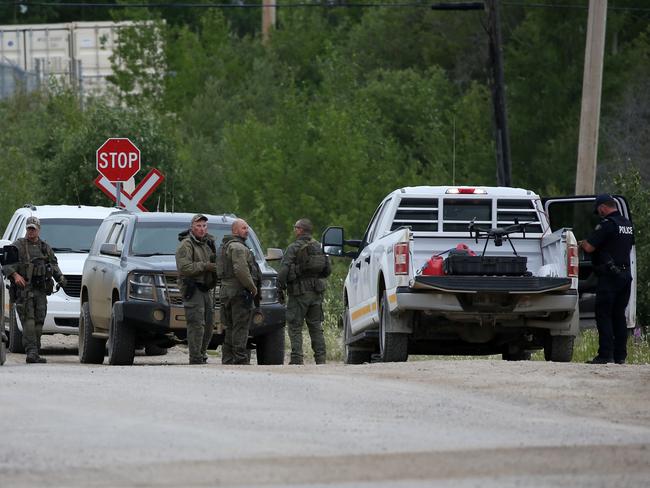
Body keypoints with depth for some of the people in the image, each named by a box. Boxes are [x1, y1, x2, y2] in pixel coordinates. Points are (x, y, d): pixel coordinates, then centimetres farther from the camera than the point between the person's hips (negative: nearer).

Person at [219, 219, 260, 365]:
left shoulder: (225, 246, 20)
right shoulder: (238, 247, -13)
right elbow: (240, 270, -24)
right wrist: (253, 287, -13)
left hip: (226, 291, 10)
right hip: (240, 292, -10)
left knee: (231, 328, 13)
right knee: (240, 328, -10)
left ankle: (227, 359, 15)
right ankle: (240, 359, -13)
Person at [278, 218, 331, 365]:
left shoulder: (294, 248, -10)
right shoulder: (319, 247, 8)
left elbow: (283, 270, -16)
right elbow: (328, 269, 12)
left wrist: (281, 286, -2)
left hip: (299, 292, -6)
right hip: (317, 292, 6)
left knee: (295, 326, -1)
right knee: (316, 326, 11)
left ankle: (297, 358, -8)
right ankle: (320, 357, 7)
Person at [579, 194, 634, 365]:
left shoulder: (607, 224, -14)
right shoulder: (628, 225, 12)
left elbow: (589, 247, -18)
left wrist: (582, 243, 6)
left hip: (609, 275, -8)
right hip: (625, 273, 8)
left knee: (604, 315, -5)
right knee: (619, 315, 12)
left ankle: (606, 355, -10)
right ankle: (620, 355, 11)